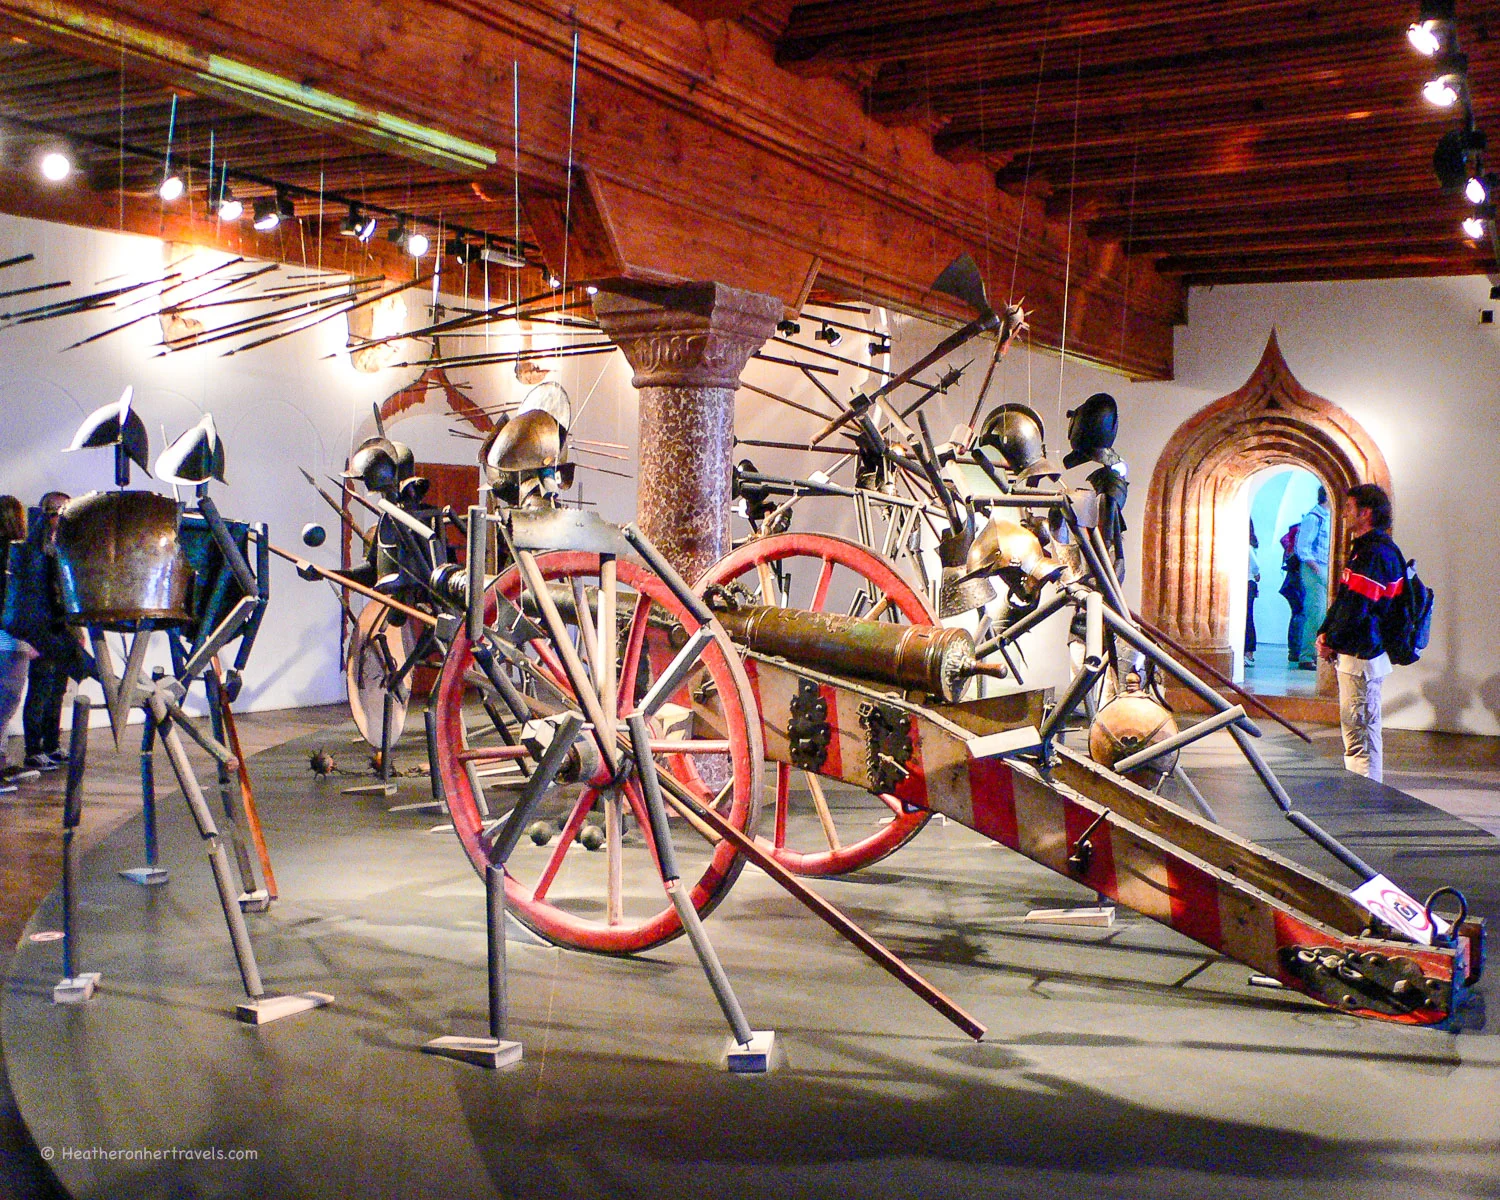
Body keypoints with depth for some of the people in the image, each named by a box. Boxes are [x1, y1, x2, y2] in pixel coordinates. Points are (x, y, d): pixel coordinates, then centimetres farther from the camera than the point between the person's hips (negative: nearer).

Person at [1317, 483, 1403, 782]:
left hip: (1361, 657, -11)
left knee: (1360, 735, -7)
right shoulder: (1364, 549, 17)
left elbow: (1356, 607, -21)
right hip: (1358, 656, 11)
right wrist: (1325, 632, 8)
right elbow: (1343, 599, 20)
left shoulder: (1376, 553, -17)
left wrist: (1331, 641, -10)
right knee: (1358, 732, 18)